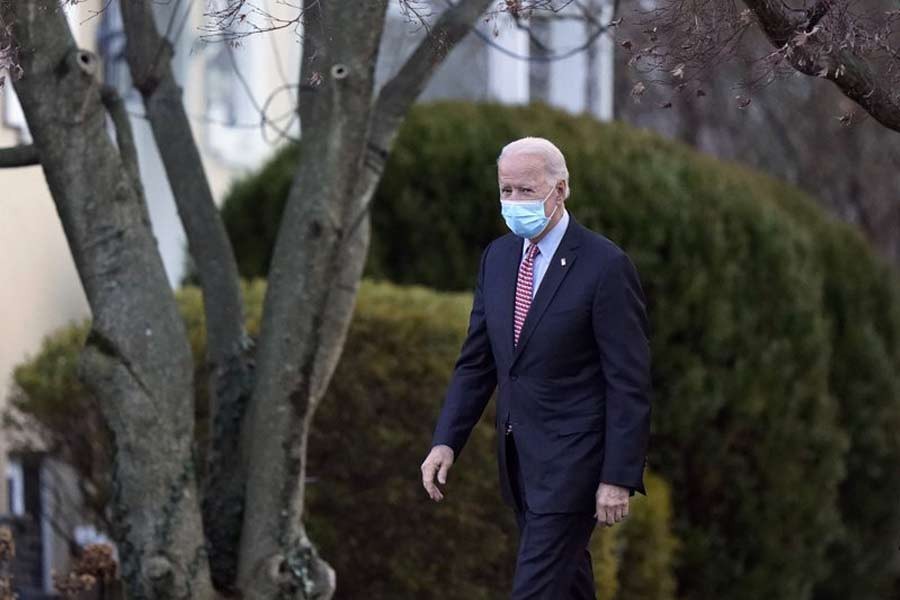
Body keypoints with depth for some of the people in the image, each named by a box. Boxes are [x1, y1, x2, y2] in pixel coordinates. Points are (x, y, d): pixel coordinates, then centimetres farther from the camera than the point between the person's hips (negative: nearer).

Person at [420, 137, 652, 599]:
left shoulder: (605, 265, -14)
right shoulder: (498, 257, 7)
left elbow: (629, 382, -14)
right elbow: (477, 361, 12)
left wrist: (619, 477, -16)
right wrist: (446, 440, 0)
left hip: (572, 459, -7)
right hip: (519, 457, 7)